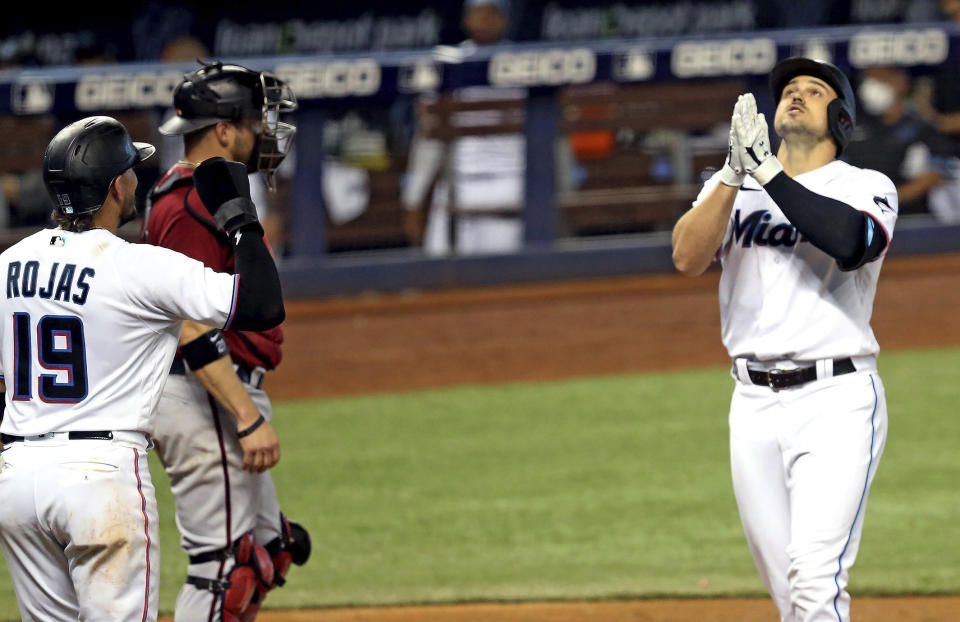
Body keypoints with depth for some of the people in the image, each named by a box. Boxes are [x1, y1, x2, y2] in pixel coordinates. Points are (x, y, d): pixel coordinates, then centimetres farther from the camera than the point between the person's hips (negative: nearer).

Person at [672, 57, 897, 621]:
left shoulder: (867, 187, 3)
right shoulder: (732, 187, 14)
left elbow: (851, 244, -21)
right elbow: (687, 257, -5)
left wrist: (767, 172, -18)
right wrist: (736, 170, -16)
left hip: (838, 400, -4)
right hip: (755, 401, 4)